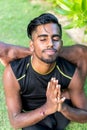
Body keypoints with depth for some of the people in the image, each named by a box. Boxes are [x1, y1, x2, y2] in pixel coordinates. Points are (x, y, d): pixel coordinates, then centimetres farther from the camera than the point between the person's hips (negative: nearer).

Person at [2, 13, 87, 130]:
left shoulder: (72, 73, -25)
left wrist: (63, 107, -39)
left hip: (60, 114, 1)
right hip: (32, 117, 0)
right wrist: (47, 108, -44)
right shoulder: (13, 73, -30)